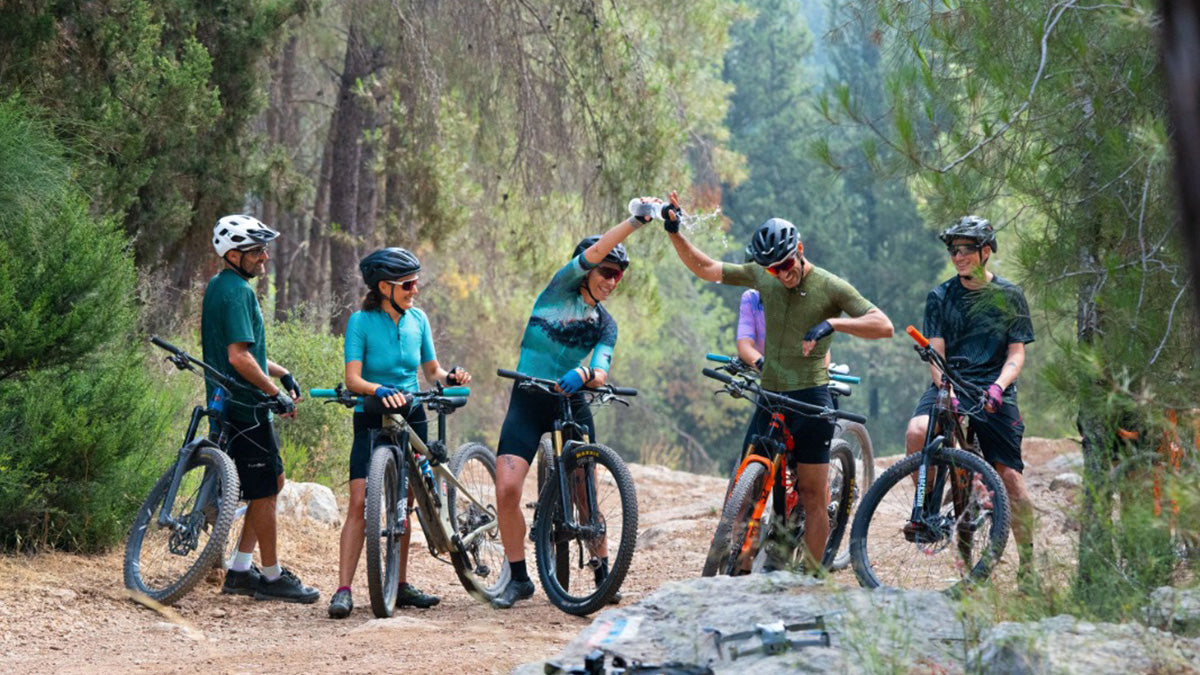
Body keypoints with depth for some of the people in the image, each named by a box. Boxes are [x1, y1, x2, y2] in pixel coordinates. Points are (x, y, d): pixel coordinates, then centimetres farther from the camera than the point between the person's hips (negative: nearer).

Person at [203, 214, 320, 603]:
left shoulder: (220, 286, 15)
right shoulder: (237, 291, -17)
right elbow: (239, 356, -24)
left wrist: (282, 374, 18)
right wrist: (276, 393, -17)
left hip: (231, 401, 11)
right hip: (244, 406, -11)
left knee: (274, 482, 17)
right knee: (265, 492, -2)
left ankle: (240, 571, 19)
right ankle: (272, 578, 5)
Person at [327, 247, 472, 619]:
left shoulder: (417, 319, 4)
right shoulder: (361, 322, -10)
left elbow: (431, 369, 9)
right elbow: (352, 378, -18)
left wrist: (450, 377, -13)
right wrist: (381, 390, -37)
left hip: (411, 417, 4)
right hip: (372, 420, -4)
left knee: (403, 504, 8)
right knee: (360, 503, -15)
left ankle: (400, 585, 17)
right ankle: (343, 590, -16)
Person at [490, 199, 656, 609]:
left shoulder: (605, 324, 7)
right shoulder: (562, 288, -1)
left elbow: (601, 370, -9)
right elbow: (594, 252, -17)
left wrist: (585, 374, -32)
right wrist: (636, 221, -22)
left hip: (571, 404, 2)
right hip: (528, 401, -2)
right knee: (507, 490, -14)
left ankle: (602, 574, 14)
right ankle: (518, 578, 0)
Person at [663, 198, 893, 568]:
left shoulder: (830, 287, -7)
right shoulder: (762, 276, 5)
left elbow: (883, 325, -14)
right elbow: (706, 268, 12)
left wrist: (833, 323, -27)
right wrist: (675, 233, 0)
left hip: (810, 398, -4)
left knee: (812, 494, -1)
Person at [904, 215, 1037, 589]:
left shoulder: (1009, 295, 5)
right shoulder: (940, 297, 6)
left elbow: (1017, 352, 2)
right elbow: (936, 353, 1)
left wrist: (998, 386, -17)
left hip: (994, 392, -1)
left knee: (1011, 477, -7)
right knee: (916, 432, -30)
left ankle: (1027, 566, 6)